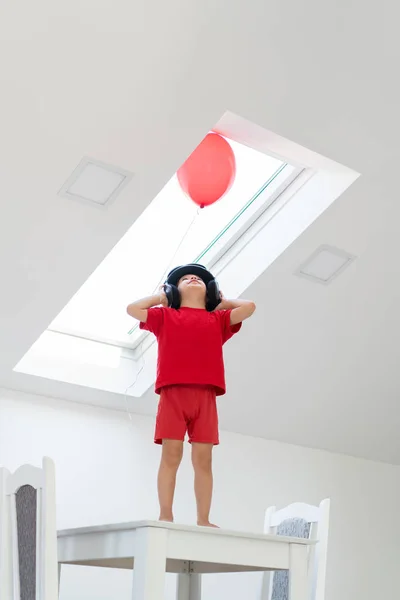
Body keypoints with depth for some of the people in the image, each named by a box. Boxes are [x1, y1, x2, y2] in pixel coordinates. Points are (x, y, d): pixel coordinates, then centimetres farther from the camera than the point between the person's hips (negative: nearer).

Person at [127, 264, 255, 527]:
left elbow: (249, 307, 14)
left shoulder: (218, 320, 22)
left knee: (203, 458, -2)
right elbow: (132, 308, 12)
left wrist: (223, 302, 29)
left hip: (205, 396, 1)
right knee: (171, 454, -7)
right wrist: (159, 297, 24)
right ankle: (166, 515, -6)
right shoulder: (165, 316, 20)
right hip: (173, 392, -1)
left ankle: (203, 519, -1)